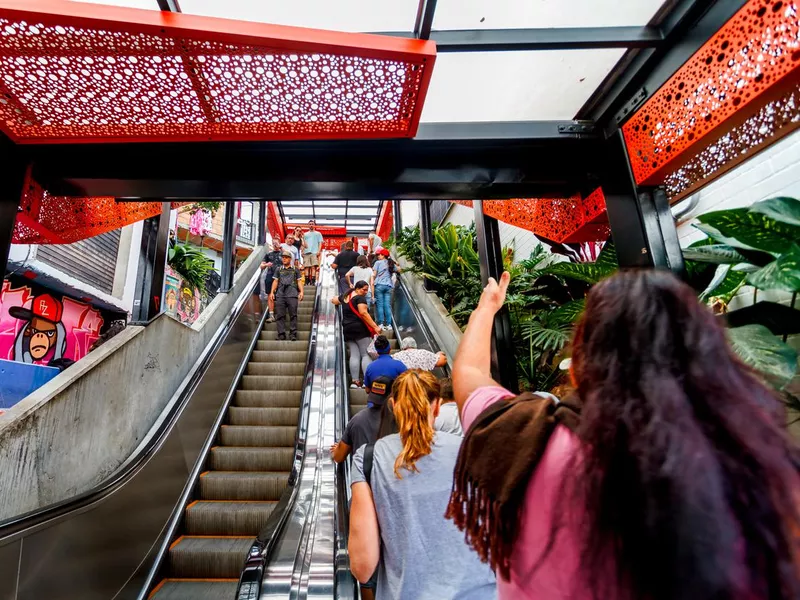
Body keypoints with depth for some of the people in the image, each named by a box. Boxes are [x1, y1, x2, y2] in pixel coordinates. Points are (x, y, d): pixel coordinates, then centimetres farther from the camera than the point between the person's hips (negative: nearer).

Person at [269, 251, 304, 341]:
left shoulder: (296, 270, 17)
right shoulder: (279, 270, 23)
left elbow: (299, 281, 10)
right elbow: (275, 281, 18)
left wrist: (301, 291, -4)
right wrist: (272, 292, 6)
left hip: (292, 294, -2)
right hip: (280, 295, 2)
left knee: (293, 314, -6)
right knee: (280, 315, -3)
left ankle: (293, 334, -5)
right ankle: (281, 334, -1)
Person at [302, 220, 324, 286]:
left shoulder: (318, 234, 16)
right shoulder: (305, 234, 22)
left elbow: (320, 243, 7)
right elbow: (303, 244, 18)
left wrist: (319, 251, -7)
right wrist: (302, 251, 3)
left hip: (314, 252, -3)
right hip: (306, 252, 3)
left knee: (313, 267, -11)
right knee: (307, 267, -2)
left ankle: (313, 281, -12)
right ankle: (307, 281, 0)